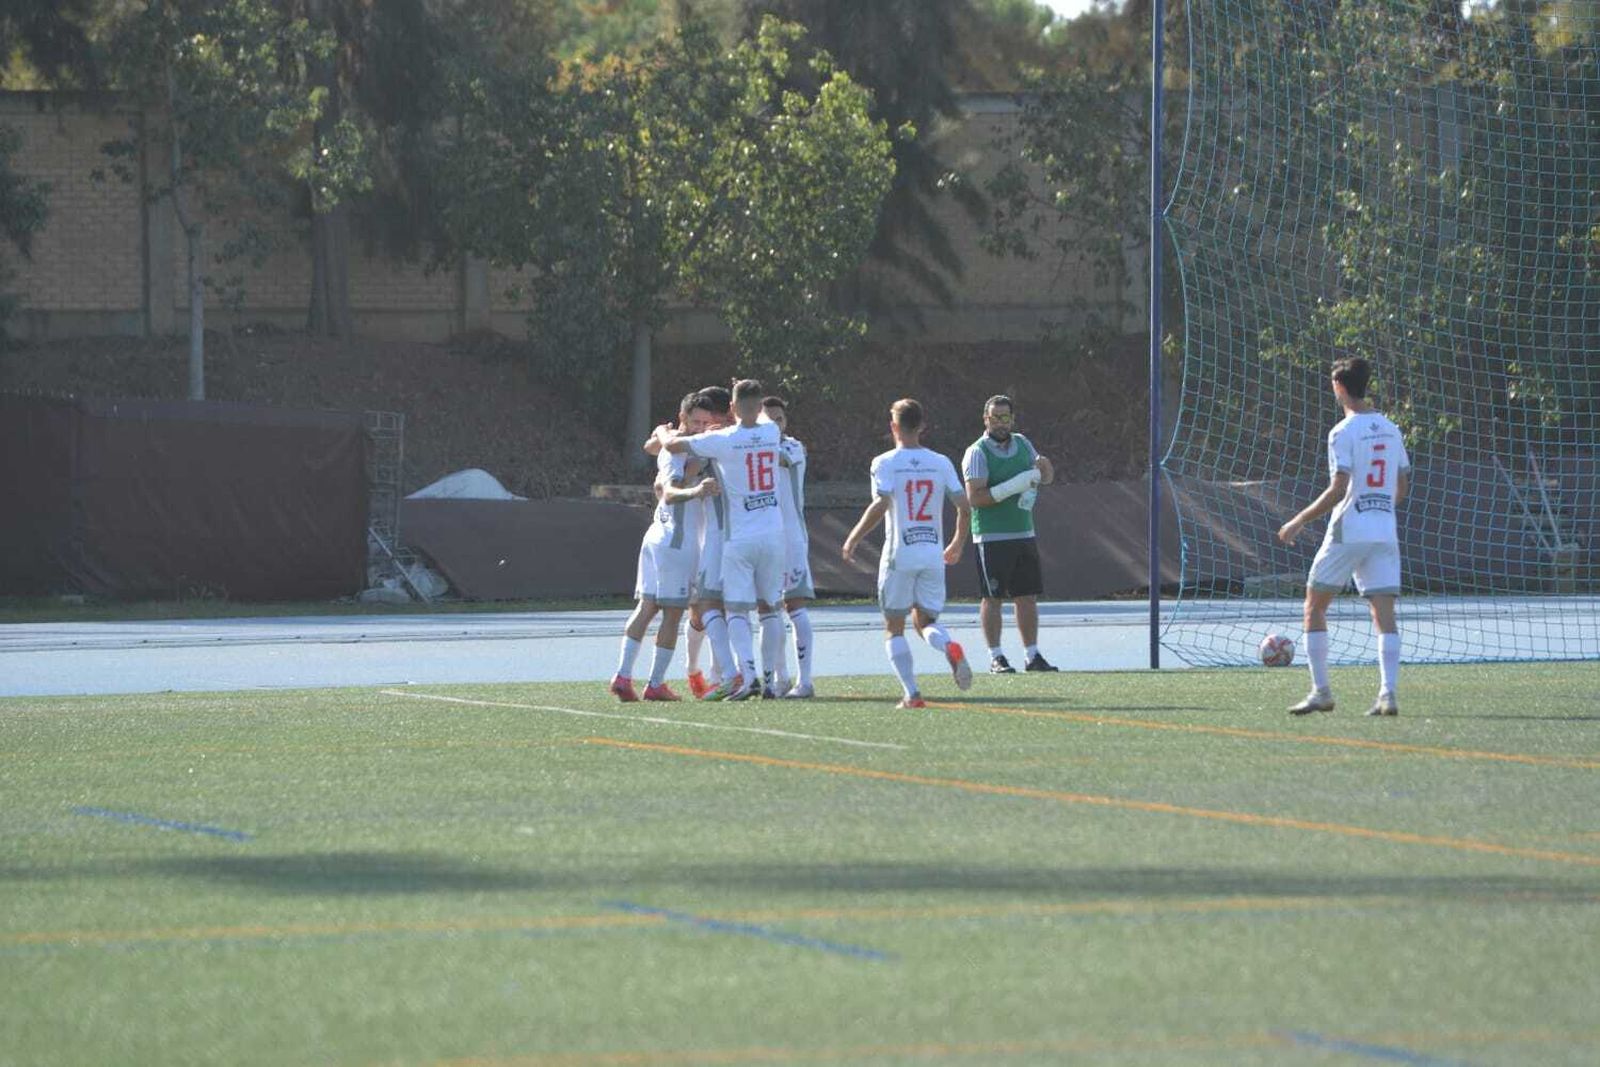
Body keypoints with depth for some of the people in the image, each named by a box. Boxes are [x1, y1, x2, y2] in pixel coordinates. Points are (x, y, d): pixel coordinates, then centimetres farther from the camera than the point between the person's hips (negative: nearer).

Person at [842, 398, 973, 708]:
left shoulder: (885, 463, -5)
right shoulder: (941, 463, 7)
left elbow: (880, 505, -18)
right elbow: (964, 505, 5)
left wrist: (853, 540, -7)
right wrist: (958, 543, 21)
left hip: (900, 554, -3)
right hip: (933, 554, 3)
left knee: (894, 627, 7)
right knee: (925, 620, 14)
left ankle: (912, 693, -6)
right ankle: (951, 648, -21)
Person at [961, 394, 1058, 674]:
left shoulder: (1022, 444, 12)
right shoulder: (977, 453, -9)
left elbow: (1047, 478, 22)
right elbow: (975, 496, -18)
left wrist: (1043, 466, -2)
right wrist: (1012, 487, -24)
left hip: (1024, 534, 6)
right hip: (991, 538, -6)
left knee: (1027, 596, 8)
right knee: (993, 598, -2)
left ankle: (1032, 656, 13)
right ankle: (995, 658, 1)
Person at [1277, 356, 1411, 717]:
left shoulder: (1343, 433, -9)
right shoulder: (1391, 430, 11)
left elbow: (1338, 490, -16)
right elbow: (1402, 487, 16)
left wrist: (1300, 521, -10)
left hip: (1347, 533, -5)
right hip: (1385, 532, 5)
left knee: (1314, 606, 9)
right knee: (1383, 613, -1)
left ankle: (1321, 692, 7)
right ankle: (1388, 694, -16)